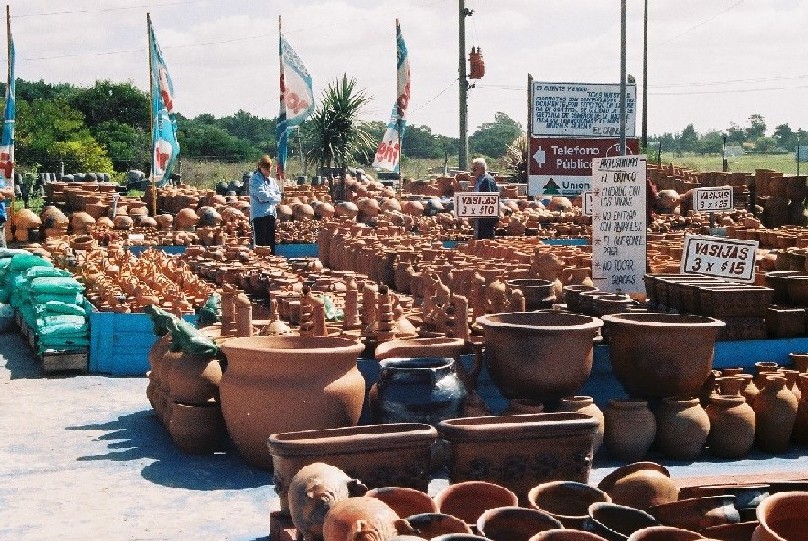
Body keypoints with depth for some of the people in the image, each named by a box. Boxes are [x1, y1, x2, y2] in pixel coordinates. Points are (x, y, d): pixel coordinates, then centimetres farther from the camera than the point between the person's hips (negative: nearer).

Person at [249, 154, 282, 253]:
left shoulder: (272, 181, 17)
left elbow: (278, 195, 11)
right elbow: (261, 194, -15)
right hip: (259, 214, -6)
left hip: (271, 214, 6)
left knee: (271, 242, 9)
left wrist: (267, 199, -8)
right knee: (259, 242, -7)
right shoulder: (254, 179, -4)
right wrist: (274, 199, -4)